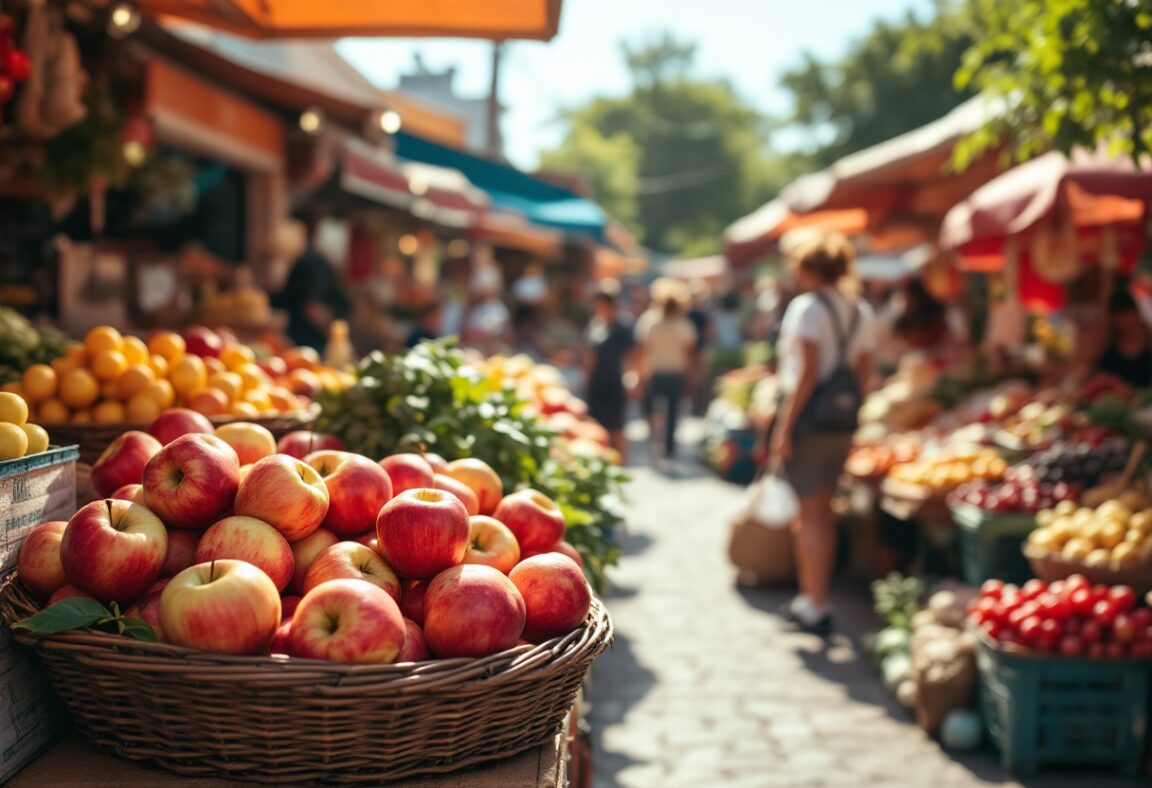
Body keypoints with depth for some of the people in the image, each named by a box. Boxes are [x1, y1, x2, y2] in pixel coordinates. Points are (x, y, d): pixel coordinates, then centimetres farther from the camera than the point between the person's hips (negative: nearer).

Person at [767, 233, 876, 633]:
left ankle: (817, 604, 4)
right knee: (821, 511, 17)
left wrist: (783, 426, -17)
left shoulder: (808, 307, -11)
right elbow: (864, 373, 10)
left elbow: (807, 372, -18)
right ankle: (813, 596, 26)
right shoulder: (861, 312, 11)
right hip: (843, 424, 7)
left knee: (810, 513, 0)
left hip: (808, 418, -7)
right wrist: (849, 412, 17)